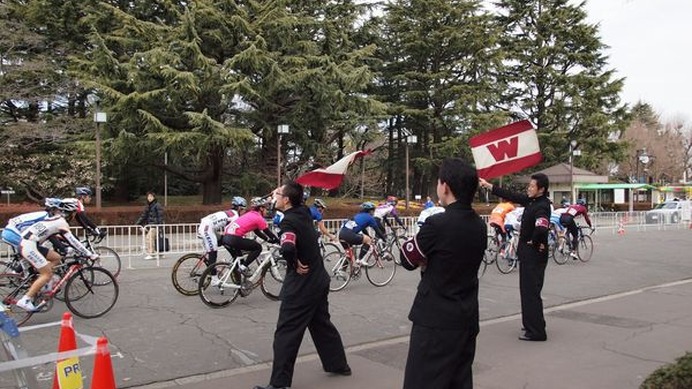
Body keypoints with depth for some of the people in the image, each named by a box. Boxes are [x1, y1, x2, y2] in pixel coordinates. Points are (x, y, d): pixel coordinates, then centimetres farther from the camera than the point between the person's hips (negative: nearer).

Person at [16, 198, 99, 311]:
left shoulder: (55, 218, 19)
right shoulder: (61, 222, -9)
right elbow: (72, 241, -13)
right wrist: (90, 254, -11)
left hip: (25, 242, 10)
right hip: (29, 246, -10)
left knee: (56, 257, 15)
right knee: (47, 274, -6)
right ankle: (25, 301, -7)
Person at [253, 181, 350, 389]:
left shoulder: (289, 221, -20)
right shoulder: (304, 213, 3)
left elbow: (287, 248, -38)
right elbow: (296, 202, 29)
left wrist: (295, 265, -21)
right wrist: (280, 193, 15)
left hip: (301, 285, -9)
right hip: (318, 282, 9)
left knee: (286, 332, -1)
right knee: (322, 324, 23)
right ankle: (338, 364, 35)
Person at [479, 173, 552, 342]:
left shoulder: (542, 207, -21)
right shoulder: (530, 200, 6)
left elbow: (541, 229, -37)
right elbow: (510, 195, 14)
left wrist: (534, 242, -19)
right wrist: (488, 185, 14)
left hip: (534, 254, -10)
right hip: (527, 252, 10)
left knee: (531, 291, -6)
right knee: (526, 289, 17)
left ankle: (536, 332, 0)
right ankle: (531, 324, 30)